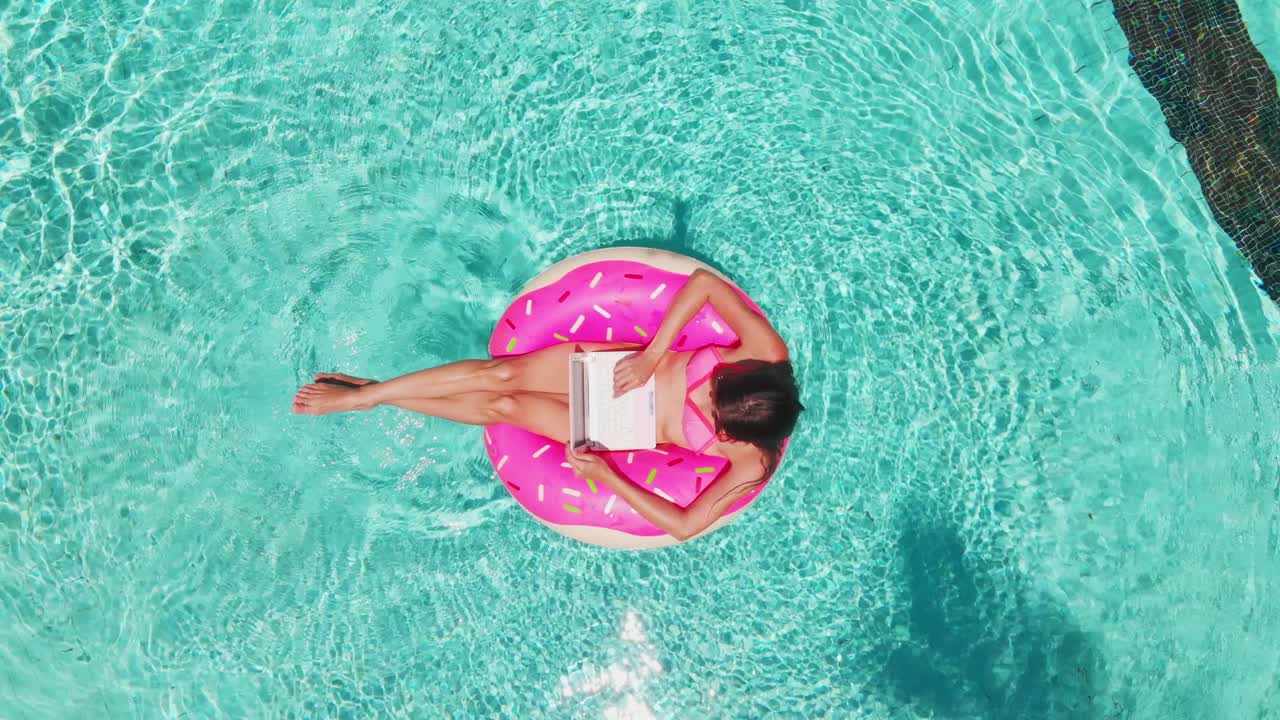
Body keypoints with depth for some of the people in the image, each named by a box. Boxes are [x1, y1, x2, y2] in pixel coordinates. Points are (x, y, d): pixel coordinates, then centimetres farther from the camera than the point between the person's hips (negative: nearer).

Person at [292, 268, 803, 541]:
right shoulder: (766, 353, -24)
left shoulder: (752, 462, -27)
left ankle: (366, 396, 15)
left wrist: (605, 476, -22)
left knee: (502, 406, -6)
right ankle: (367, 393, 11)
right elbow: (704, 282, -19)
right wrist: (653, 355, -24)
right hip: (625, 362, 2)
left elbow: (685, 526, -21)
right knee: (498, 373, -10)